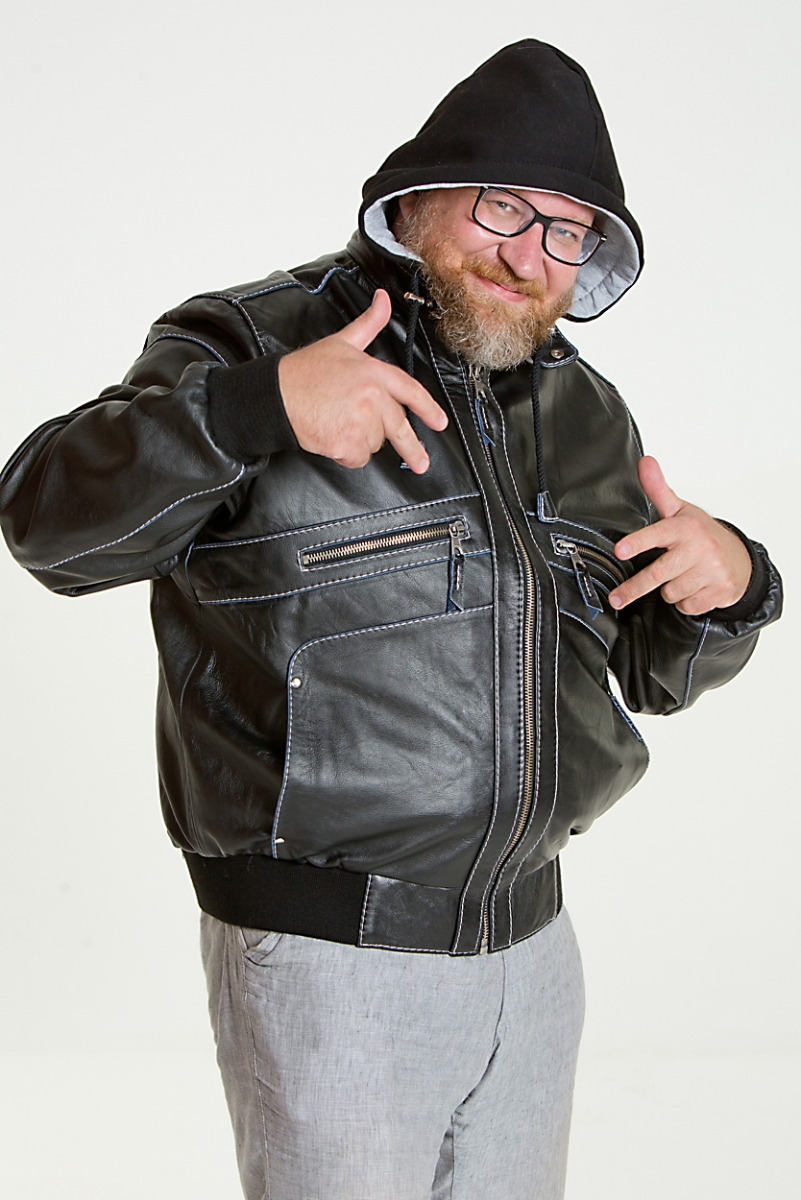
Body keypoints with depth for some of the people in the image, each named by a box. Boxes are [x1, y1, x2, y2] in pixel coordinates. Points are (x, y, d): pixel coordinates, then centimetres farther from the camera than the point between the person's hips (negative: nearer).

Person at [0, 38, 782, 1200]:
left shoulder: (582, 412, 11)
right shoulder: (251, 341, -7)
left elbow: (658, 668, 16)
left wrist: (729, 585, -6)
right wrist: (255, 406, -34)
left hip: (529, 939, 6)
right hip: (326, 958, -6)